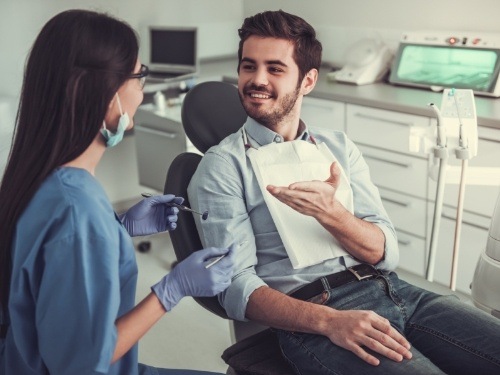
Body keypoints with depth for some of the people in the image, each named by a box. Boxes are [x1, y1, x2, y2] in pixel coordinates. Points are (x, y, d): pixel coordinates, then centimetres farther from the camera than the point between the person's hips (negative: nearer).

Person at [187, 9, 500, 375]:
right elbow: (236, 286, -8)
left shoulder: (339, 146, 13)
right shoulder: (222, 166, 0)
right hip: (312, 318, -5)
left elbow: (387, 254, 5)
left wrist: (329, 212, -15)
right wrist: (329, 321, -23)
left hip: (392, 291, 6)